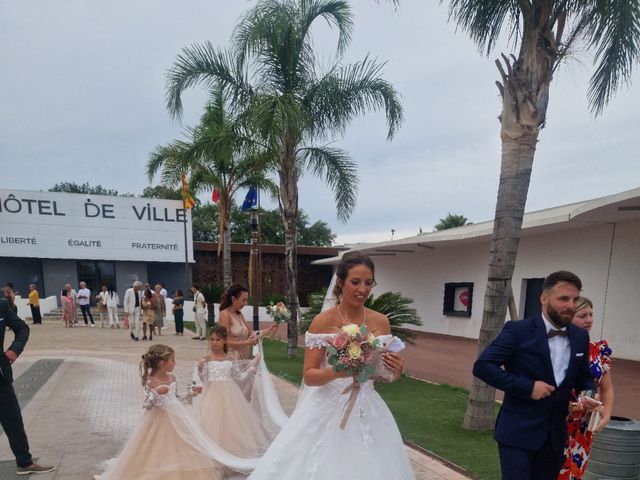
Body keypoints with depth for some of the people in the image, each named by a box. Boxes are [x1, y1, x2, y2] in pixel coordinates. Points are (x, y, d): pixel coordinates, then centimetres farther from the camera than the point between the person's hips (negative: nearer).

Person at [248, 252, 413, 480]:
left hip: (368, 412, 3)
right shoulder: (323, 322, -11)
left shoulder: (380, 321, 0)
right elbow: (309, 376, -10)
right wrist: (334, 372, -28)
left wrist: (396, 371, -14)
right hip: (327, 411, -3)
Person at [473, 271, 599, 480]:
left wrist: (588, 395, -5)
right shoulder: (518, 330, -13)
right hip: (518, 432, -5)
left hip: (555, 435, 6)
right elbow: (482, 366, -18)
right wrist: (527, 387, -22)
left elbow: (583, 377, 17)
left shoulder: (580, 337, 5)